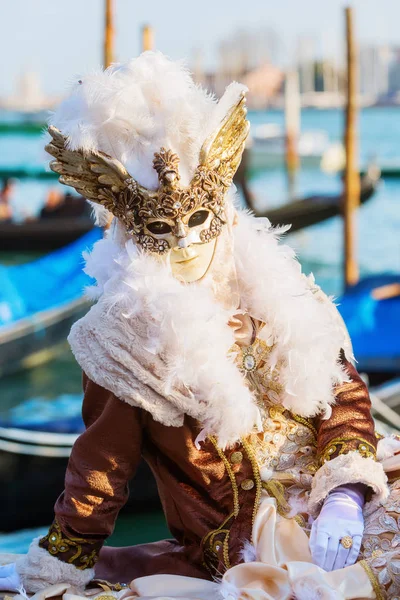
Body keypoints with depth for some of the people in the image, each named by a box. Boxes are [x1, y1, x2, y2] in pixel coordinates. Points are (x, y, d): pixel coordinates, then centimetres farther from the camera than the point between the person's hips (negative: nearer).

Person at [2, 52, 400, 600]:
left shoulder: (277, 294, 6)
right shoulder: (126, 339, -4)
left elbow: (344, 390, 5)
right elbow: (101, 465, 4)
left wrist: (344, 494, -12)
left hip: (327, 499, 6)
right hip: (242, 548, -5)